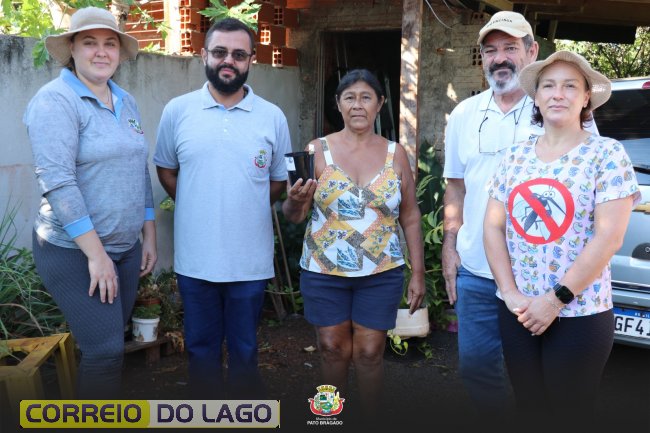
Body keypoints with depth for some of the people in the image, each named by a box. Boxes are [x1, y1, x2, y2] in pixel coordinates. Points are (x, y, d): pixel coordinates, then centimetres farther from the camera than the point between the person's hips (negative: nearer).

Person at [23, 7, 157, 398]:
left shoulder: (126, 102, 10)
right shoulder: (56, 100, -11)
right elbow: (57, 181, -19)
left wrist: (150, 236, 12)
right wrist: (96, 253, -20)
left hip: (126, 248, 7)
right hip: (74, 252, -7)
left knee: (109, 347, 13)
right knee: (106, 351, -9)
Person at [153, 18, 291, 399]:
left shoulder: (273, 117, 0)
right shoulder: (178, 110, 0)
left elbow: (280, 181, 8)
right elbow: (166, 169, 10)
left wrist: (246, 209, 2)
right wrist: (197, 209, 4)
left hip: (250, 261, 0)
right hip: (195, 258, 1)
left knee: (245, 351, 13)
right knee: (201, 349, 15)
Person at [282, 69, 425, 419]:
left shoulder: (395, 153, 1)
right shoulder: (317, 150, -4)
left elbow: (410, 217, 5)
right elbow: (294, 215, -3)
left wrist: (418, 272, 2)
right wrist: (294, 202, -27)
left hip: (381, 273, 0)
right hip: (324, 272, 0)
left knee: (369, 353, 6)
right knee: (333, 349, 10)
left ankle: (371, 421, 26)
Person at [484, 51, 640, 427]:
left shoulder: (607, 153, -7)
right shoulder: (516, 156, 6)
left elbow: (609, 238, -14)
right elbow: (493, 227, 3)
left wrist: (556, 299, -15)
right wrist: (511, 294, -8)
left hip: (579, 315, -4)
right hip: (517, 311, 4)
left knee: (571, 416, 8)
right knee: (529, 411, 15)